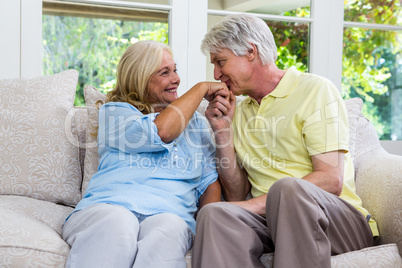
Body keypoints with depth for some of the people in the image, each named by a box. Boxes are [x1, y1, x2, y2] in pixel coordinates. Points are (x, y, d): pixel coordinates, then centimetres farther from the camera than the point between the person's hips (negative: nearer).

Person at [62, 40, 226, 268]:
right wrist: (202, 89, 6)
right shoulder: (114, 111, 15)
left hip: (170, 214, 2)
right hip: (106, 207, -1)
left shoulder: (196, 121, 26)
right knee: (117, 224, -39)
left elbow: (209, 182, 18)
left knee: (169, 229, -36)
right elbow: (161, 131, -6)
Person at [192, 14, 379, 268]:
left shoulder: (315, 90, -1)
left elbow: (330, 180, -12)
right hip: (268, 219, 3)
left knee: (287, 187, -36)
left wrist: (255, 204, -18)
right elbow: (236, 196, 13)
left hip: (339, 220, -3)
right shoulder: (239, 111, 17)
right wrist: (223, 132, 3)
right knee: (214, 213, -29)